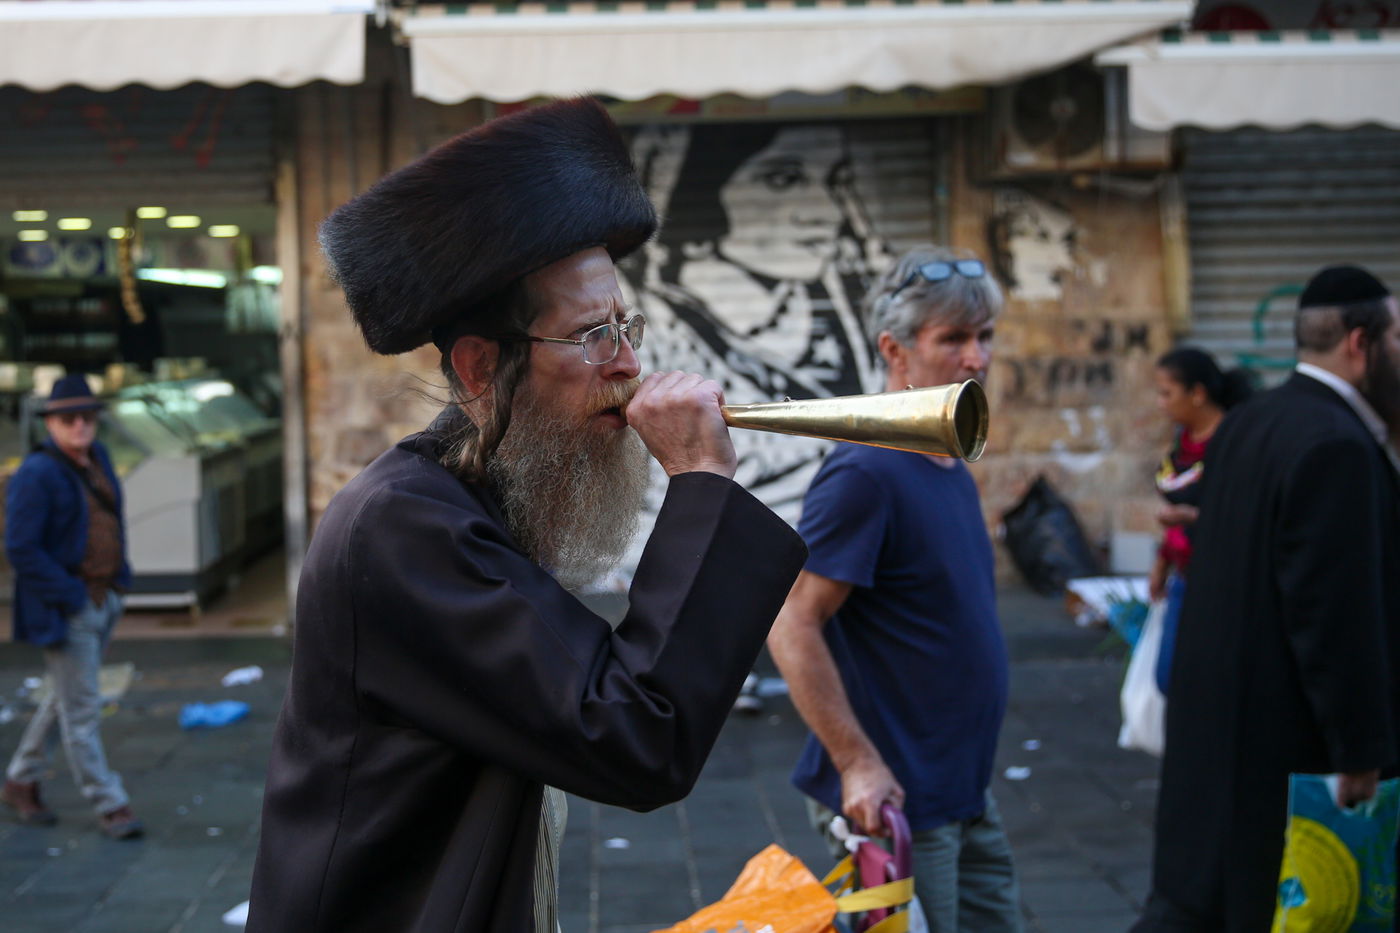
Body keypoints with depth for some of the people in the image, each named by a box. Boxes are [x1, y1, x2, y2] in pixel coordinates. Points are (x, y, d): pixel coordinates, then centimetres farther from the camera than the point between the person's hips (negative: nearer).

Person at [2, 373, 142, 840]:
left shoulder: (97, 457, 8)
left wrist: (118, 579, 13)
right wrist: (69, 595, -19)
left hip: (104, 600, 9)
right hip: (65, 608, -9)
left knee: (65, 698, 20)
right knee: (82, 710, -1)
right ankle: (109, 805, 7)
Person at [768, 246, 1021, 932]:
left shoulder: (952, 468, 9)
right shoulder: (866, 472, -19)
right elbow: (790, 629, -23)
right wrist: (859, 765, -24)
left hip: (965, 794, 9)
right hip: (894, 802, -9)